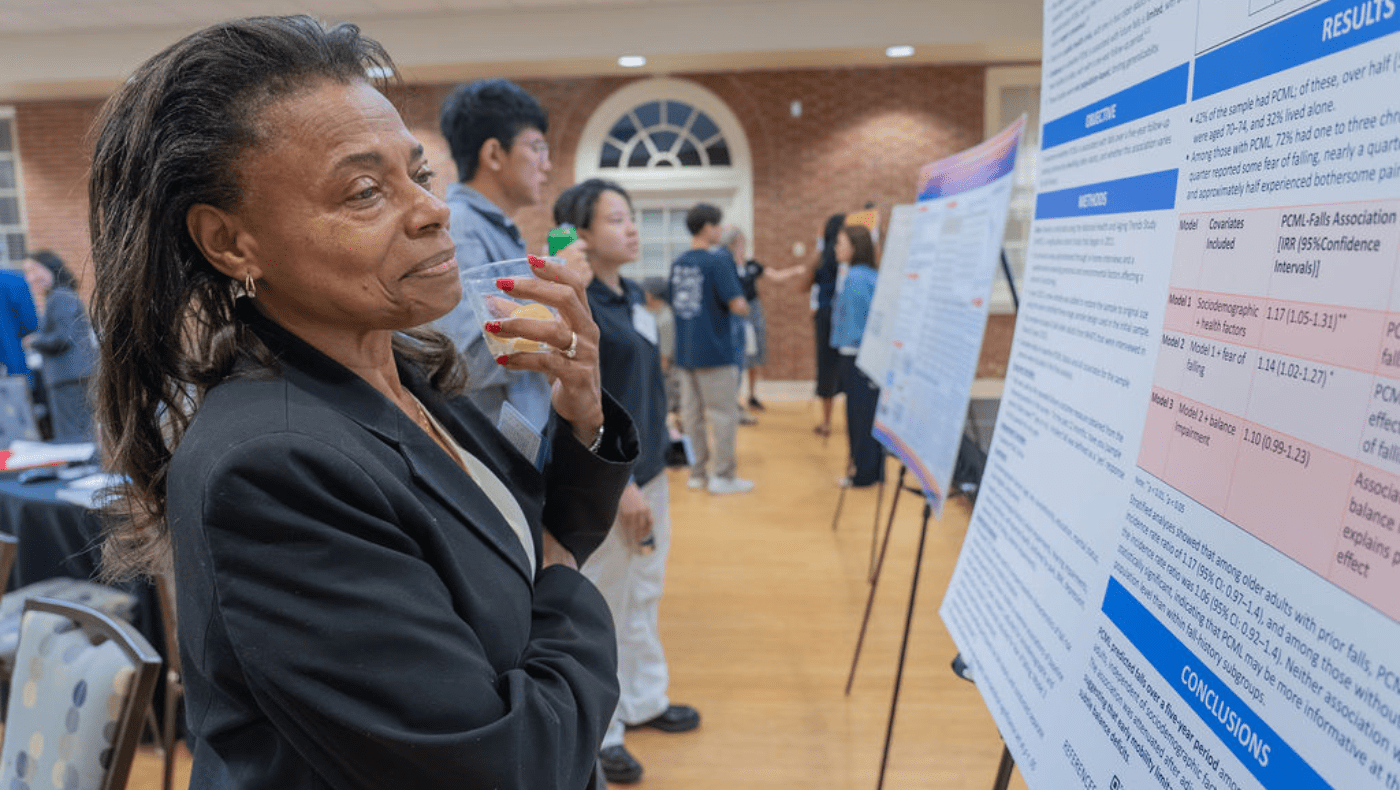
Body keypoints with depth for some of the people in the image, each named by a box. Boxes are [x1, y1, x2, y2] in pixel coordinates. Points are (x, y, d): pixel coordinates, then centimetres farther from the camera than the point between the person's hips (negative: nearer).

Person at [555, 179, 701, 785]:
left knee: (645, 596, 20)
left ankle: (644, 700, 38)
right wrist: (620, 484, -19)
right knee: (603, 606, 6)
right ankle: (599, 730, 23)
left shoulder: (633, 294, 8)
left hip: (649, 467, 8)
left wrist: (651, 464, 17)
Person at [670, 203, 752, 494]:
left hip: (685, 351, 7)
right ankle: (724, 476, 8)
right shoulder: (718, 260, -13)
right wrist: (744, 306, 3)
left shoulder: (677, 263, 8)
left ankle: (697, 472, 20)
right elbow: (737, 305, -18)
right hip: (714, 351, -7)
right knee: (724, 414, 3)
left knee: (691, 413, 12)